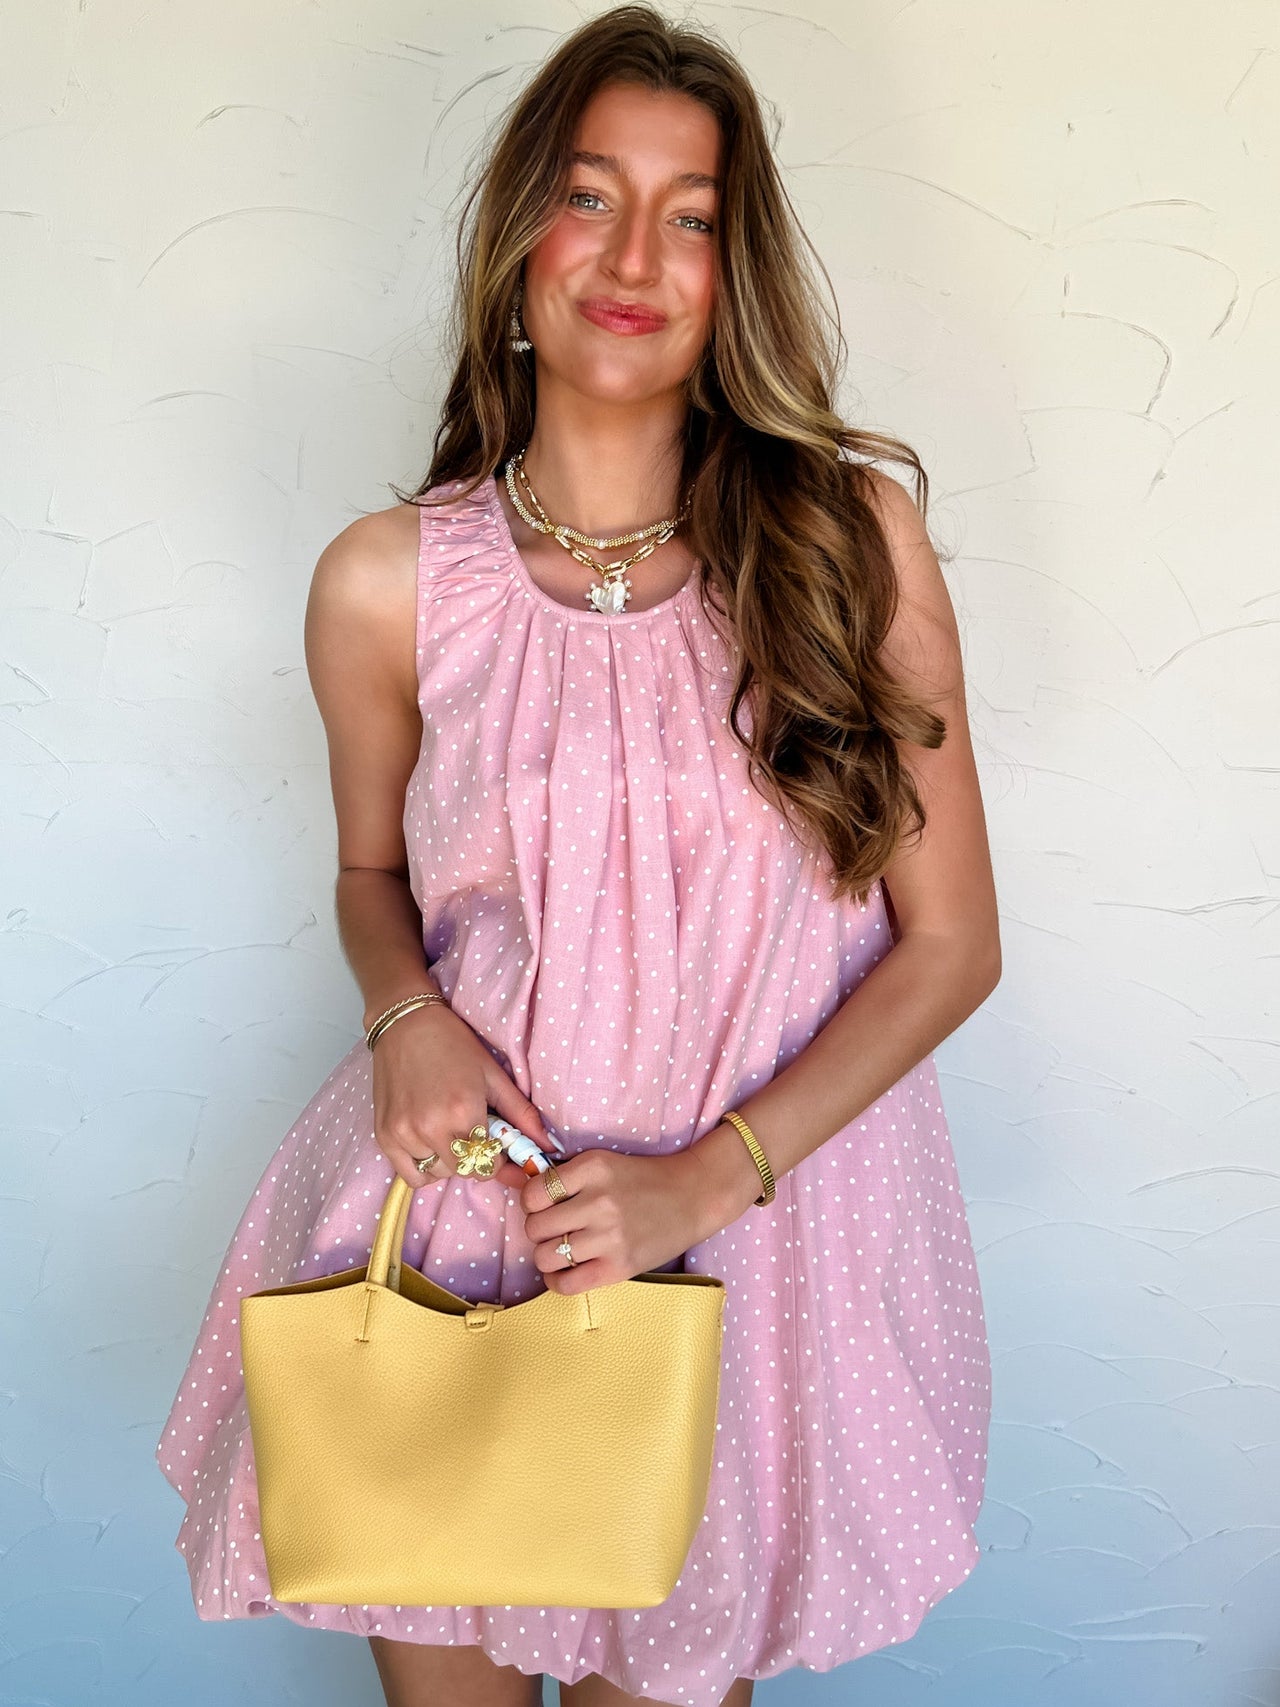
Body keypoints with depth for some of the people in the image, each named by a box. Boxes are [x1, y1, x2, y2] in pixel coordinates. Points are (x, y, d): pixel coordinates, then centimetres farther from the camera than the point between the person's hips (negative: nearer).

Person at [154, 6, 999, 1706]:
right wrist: (406, 1011, -11)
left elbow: (950, 943, -5)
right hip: (467, 1189, 1)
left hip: (765, 1204, 0)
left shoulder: (853, 534, -9)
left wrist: (707, 1179, -13)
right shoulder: (387, 584, -6)